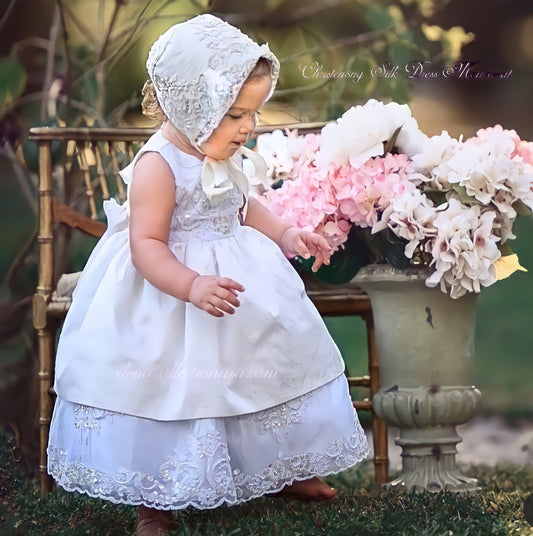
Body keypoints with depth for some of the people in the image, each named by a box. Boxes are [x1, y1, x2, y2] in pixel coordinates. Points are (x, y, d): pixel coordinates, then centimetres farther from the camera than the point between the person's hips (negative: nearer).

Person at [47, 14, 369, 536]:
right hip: (167, 298, -8)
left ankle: (285, 470, 38)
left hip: (236, 274, 8)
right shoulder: (157, 166, -25)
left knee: (270, 363, 16)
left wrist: (285, 234, 4)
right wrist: (193, 286, -39)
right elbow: (147, 246, -28)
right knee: (171, 395, 0)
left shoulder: (226, 155, 0)